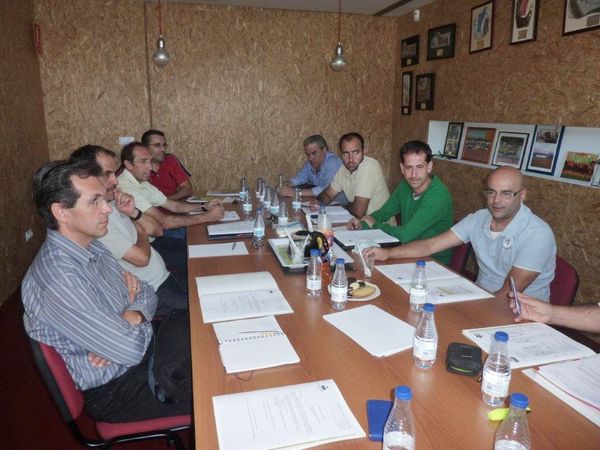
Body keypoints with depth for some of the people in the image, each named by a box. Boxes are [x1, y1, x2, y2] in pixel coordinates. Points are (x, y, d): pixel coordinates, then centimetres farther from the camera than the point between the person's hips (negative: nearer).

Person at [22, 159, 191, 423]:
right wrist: (132, 313, -8)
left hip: (140, 347, 8)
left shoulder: (92, 247, -2)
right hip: (114, 391, -8)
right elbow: (131, 349, -28)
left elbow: (147, 293, 6)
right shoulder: (57, 278, -30)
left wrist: (133, 316, -16)